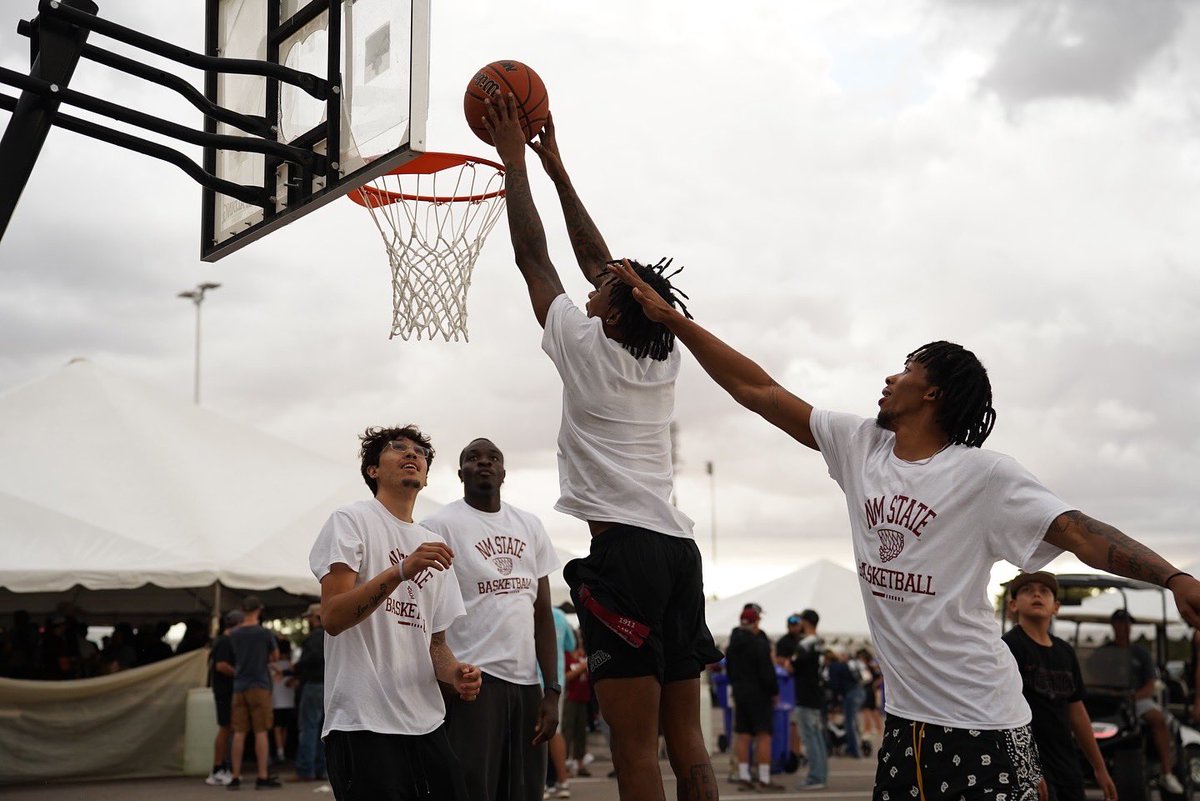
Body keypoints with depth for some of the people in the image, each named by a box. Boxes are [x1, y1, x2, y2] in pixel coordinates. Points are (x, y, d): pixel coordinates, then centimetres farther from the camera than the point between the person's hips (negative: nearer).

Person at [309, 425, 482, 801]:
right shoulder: (351, 521, -2)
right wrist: (402, 570, -25)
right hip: (363, 724, -6)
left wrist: (454, 672, -2)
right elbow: (333, 618, -14)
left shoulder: (435, 547, 19)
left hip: (427, 723, 7)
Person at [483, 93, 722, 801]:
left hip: (625, 546, -7)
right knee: (687, 740, 9)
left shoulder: (589, 348, -2)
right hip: (679, 545, 7)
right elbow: (598, 260, 23)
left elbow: (534, 259, 5)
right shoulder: (665, 357, 14)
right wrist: (556, 167, 30)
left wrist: (515, 162, 15)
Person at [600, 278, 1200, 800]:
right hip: (904, 716, 6)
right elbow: (757, 390, 7)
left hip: (981, 722, -6)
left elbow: (1076, 530, -19)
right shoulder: (859, 445, 6)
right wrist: (670, 317, 7)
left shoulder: (982, 475, -9)